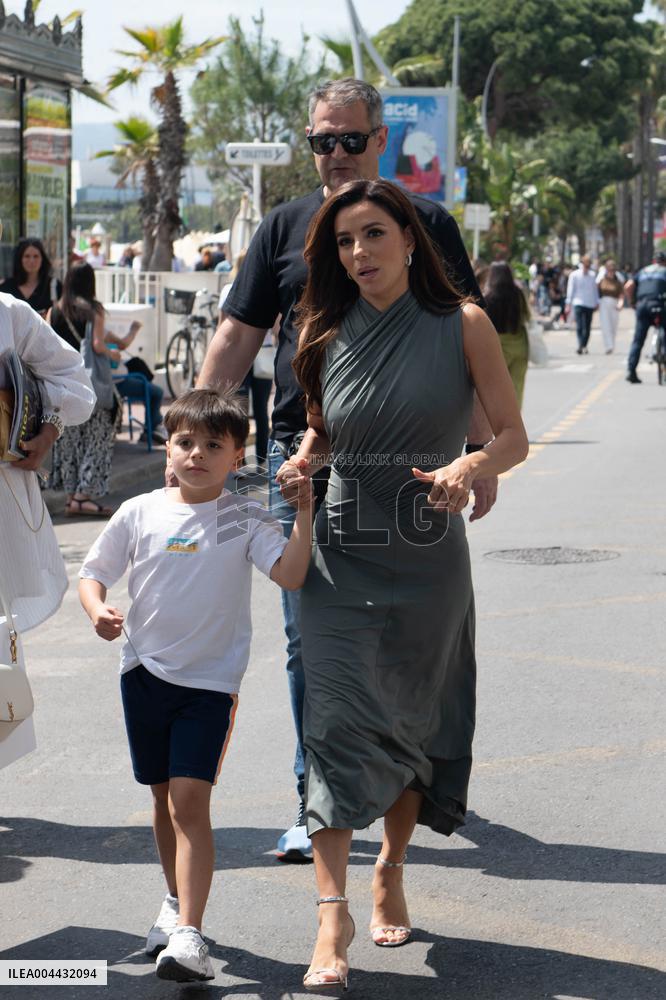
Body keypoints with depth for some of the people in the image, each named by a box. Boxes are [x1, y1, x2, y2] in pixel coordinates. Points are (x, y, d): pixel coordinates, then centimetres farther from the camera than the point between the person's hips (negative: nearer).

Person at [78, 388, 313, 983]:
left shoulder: (244, 519, -6)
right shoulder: (140, 513, 0)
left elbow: (291, 575, -17)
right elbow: (93, 573, 7)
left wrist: (304, 513, -25)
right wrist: (98, 609, -13)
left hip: (211, 678, -3)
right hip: (145, 668, 4)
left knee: (190, 799, -13)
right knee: (163, 795, 16)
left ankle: (189, 935, -17)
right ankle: (177, 901, 37)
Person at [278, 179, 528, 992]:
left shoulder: (461, 324, -4)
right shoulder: (327, 336, 3)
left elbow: (513, 437, -4)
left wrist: (469, 467, -24)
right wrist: (302, 461, -5)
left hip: (429, 558, 0)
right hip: (342, 557, 1)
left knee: (415, 724, 12)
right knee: (338, 720, -11)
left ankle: (392, 871, 35)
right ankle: (332, 912, -11)